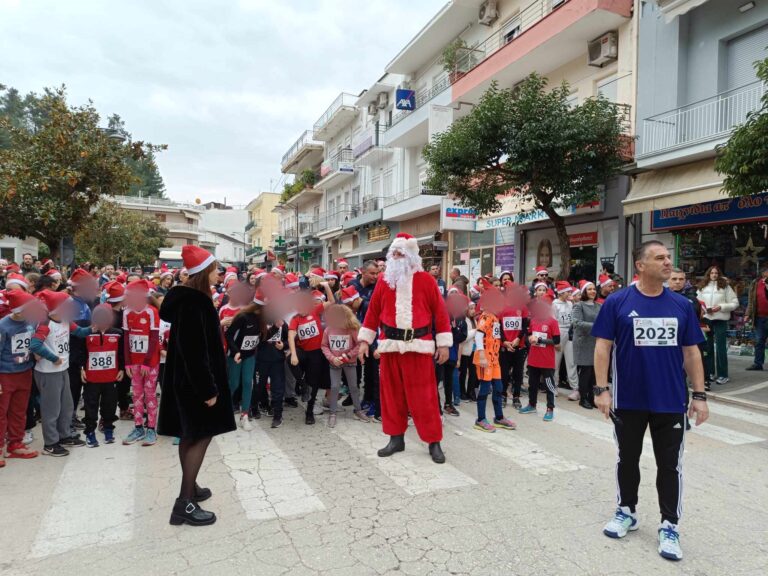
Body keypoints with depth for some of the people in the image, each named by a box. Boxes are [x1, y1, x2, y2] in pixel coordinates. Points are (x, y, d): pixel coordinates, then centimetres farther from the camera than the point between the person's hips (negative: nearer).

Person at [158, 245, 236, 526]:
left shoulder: (189, 298, 10)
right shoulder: (194, 303, -21)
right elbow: (195, 350, -26)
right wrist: (208, 388, -23)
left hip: (185, 378, 10)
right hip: (195, 380, -10)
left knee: (191, 435, 18)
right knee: (200, 435, -4)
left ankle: (190, 488, 30)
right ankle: (185, 503, 1)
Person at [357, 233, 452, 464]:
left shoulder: (426, 280, -1)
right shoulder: (384, 280, 7)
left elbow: (440, 312, -1)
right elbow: (373, 311, 9)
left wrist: (444, 343, -3)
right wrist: (365, 340, 6)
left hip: (419, 346, -3)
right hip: (390, 346, 3)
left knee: (423, 396, 0)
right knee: (391, 393, 9)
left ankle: (434, 442, 12)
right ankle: (396, 438, 23)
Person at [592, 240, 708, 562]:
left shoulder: (681, 305, 2)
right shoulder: (617, 302, -7)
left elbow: (691, 353, 6)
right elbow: (603, 347, -6)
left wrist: (699, 395, 3)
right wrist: (601, 389, -11)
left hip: (671, 402, 2)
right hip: (628, 400, -1)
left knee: (669, 465, 10)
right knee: (627, 459, 15)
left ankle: (669, 526, 25)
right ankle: (627, 511, 34)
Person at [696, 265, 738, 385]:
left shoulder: (725, 286, -2)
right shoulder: (702, 287, 7)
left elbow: (735, 303, -2)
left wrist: (721, 307, -15)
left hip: (720, 320, -3)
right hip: (706, 319, 3)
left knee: (721, 347, -2)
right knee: (707, 347, 10)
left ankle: (723, 375, 4)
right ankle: (709, 372, 21)